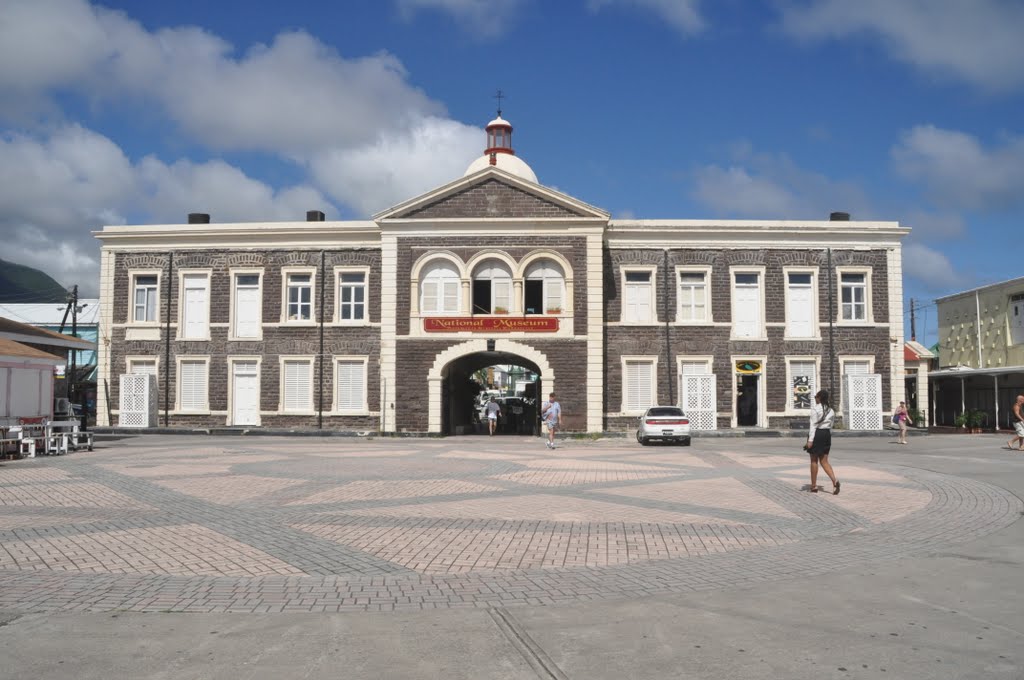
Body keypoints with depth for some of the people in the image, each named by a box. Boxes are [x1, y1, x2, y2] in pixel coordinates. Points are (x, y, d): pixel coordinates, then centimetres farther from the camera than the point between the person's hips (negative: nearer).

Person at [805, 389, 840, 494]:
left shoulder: (816, 409, -12)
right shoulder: (831, 410, 9)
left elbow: (813, 425, -15)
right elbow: (831, 426, 12)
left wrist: (810, 440, -16)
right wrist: (828, 436, 19)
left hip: (817, 434, -6)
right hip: (827, 434, 6)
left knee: (814, 460, 6)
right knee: (824, 461, 8)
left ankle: (814, 485, 12)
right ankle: (834, 481, -14)